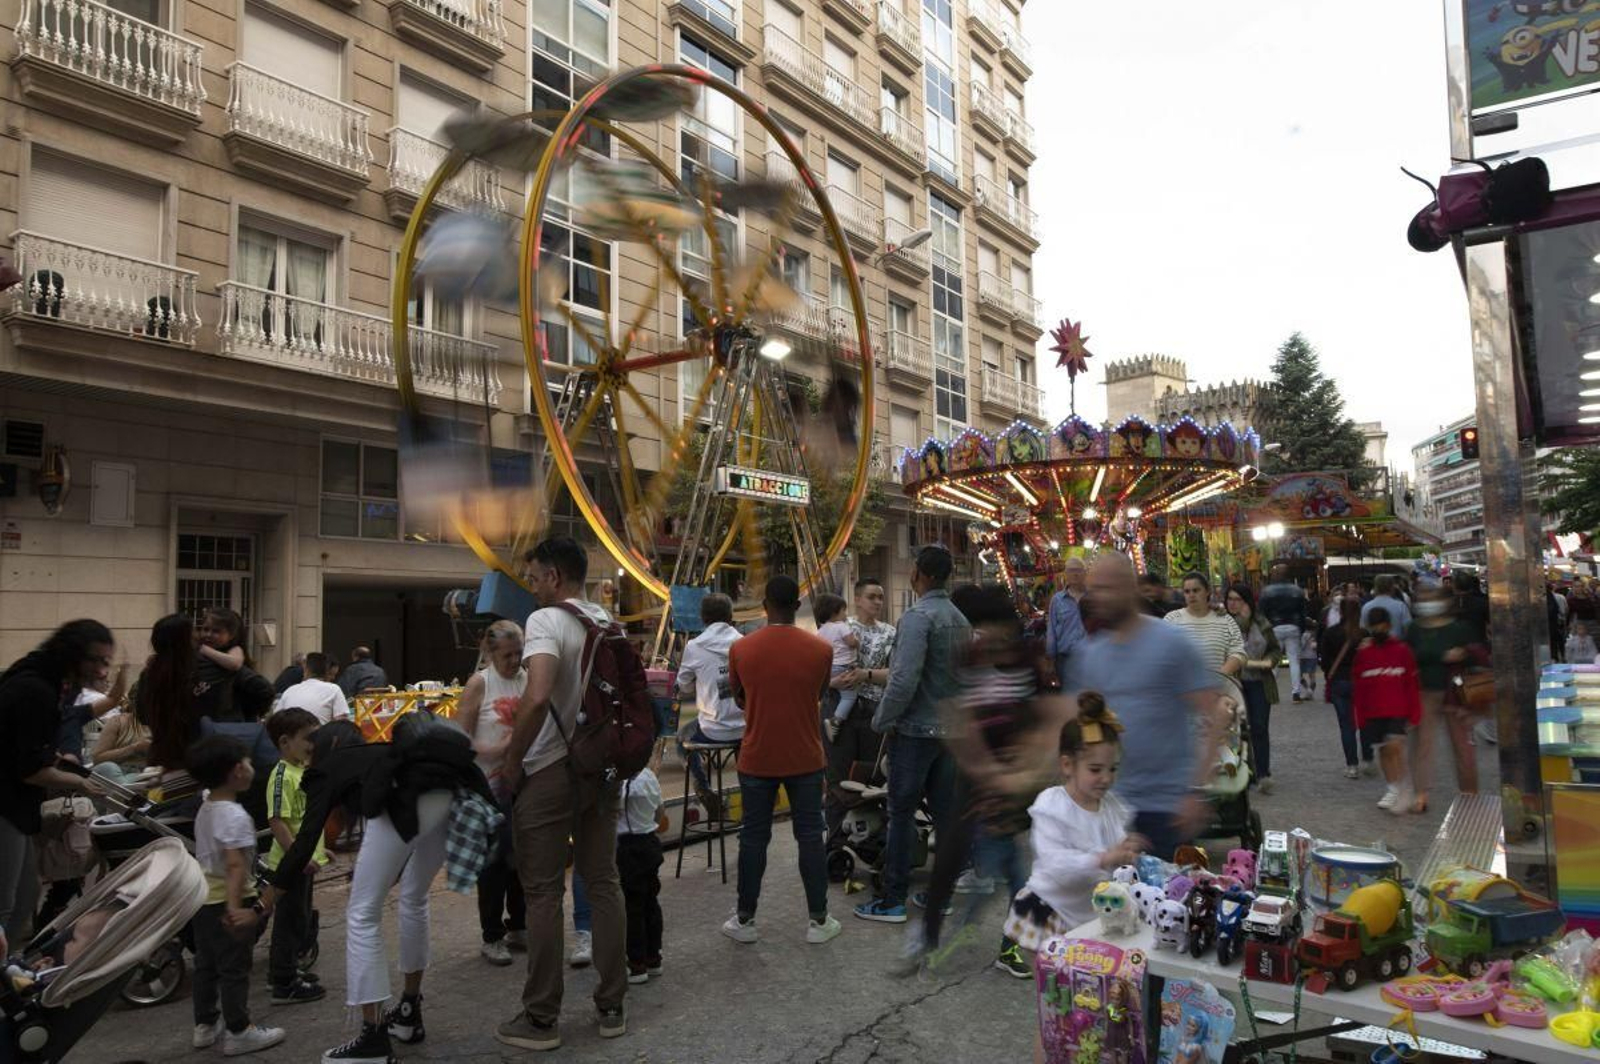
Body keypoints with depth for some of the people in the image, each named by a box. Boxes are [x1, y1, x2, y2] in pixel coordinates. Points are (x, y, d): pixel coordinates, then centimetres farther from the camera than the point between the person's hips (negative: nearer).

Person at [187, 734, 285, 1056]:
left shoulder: (204, 809, 8)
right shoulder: (235, 816, -22)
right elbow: (235, 866, -28)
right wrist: (236, 908, -30)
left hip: (203, 896, 9)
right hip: (226, 901, -9)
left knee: (206, 964, 18)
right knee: (234, 969, 1)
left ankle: (206, 1024, 30)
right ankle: (238, 1032, 9)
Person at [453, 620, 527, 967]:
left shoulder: (530, 681, 4)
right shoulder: (479, 684, -7)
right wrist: (493, 750, -24)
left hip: (524, 783, 4)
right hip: (490, 786, -4)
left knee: (522, 856, 12)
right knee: (494, 860, 3)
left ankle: (518, 927, 29)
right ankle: (492, 937, 17)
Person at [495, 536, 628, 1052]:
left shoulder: (545, 621, -14)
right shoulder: (609, 624, 9)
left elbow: (537, 699, -27)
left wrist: (510, 765, -16)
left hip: (552, 772, -7)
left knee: (543, 893, 4)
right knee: (603, 884, 12)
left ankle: (541, 1019, 14)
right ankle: (612, 1007, 21)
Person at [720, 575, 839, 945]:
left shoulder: (741, 649, -8)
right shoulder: (820, 649, -8)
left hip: (757, 759, 0)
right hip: (805, 759, 0)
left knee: (754, 837, 10)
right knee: (810, 836, 9)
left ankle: (744, 920, 19)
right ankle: (819, 920, 15)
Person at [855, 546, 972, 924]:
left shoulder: (918, 617, -17)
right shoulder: (961, 619, 9)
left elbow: (904, 679, -24)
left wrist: (882, 720, -12)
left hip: (915, 729, -8)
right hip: (950, 728, 8)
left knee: (901, 814, 1)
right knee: (945, 811, 12)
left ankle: (893, 901, 7)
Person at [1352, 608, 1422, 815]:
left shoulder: (1402, 650, -1)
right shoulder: (1363, 652, 4)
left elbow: (1412, 685, 3)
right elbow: (1358, 688, 8)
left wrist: (1414, 713, 0)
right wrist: (1360, 717, 6)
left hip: (1398, 711, -3)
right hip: (1372, 713, 3)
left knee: (1394, 745, -17)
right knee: (1383, 750, 9)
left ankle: (1396, 790, -6)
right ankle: (1393, 792, 22)